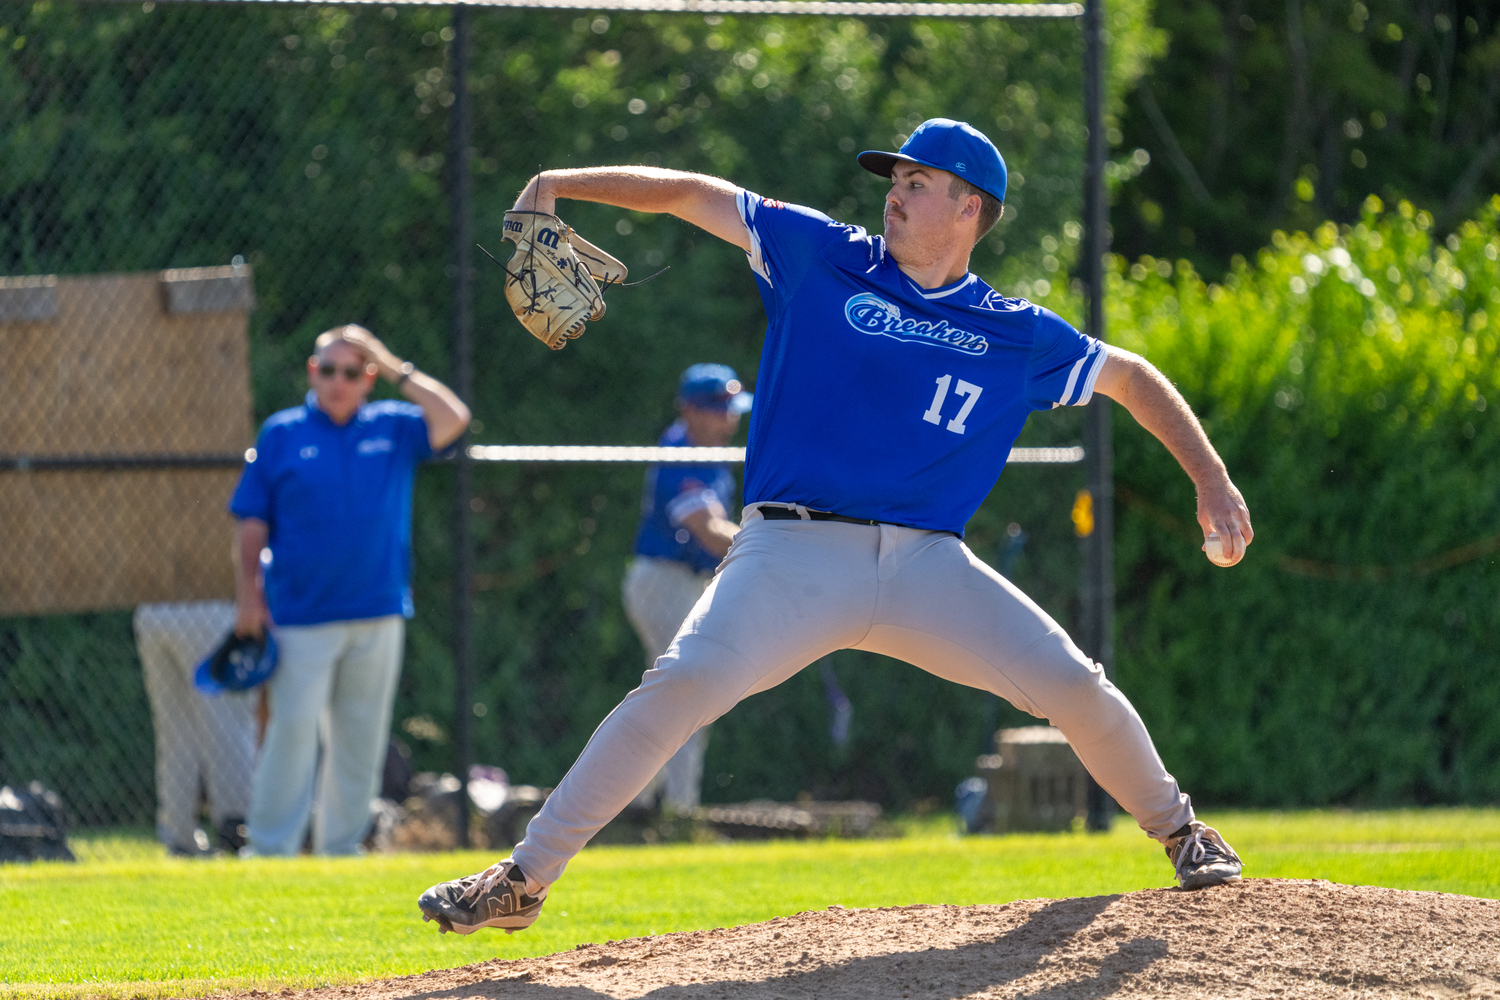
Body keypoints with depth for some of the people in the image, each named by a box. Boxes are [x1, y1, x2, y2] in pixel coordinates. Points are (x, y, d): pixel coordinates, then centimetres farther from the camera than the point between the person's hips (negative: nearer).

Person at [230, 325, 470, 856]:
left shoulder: (393, 428, 9)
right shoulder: (280, 434, 4)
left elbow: (452, 419, -6)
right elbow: (252, 524, 4)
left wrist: (397, 370, -2)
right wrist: (248, 597, -4)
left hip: (378, 617, 3)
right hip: (302, 618, -3)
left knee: (362, 742, 6)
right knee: (292, 732, -9)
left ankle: (341, 849, 13)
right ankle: (269, 850, -6)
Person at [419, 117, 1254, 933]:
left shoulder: (1019, 338, 10)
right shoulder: (824, 259, 7)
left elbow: (1133, 377, 21)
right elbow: (691, 193, 9)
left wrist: (1211, 480, 10)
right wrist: (558, 185, -2)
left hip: (928, 563, 2)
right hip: (794, 555, -2)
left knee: (1075, 687, -9)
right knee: (682, 685, -24)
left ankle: (1176, 828, 22)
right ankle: (523, 881, -19)